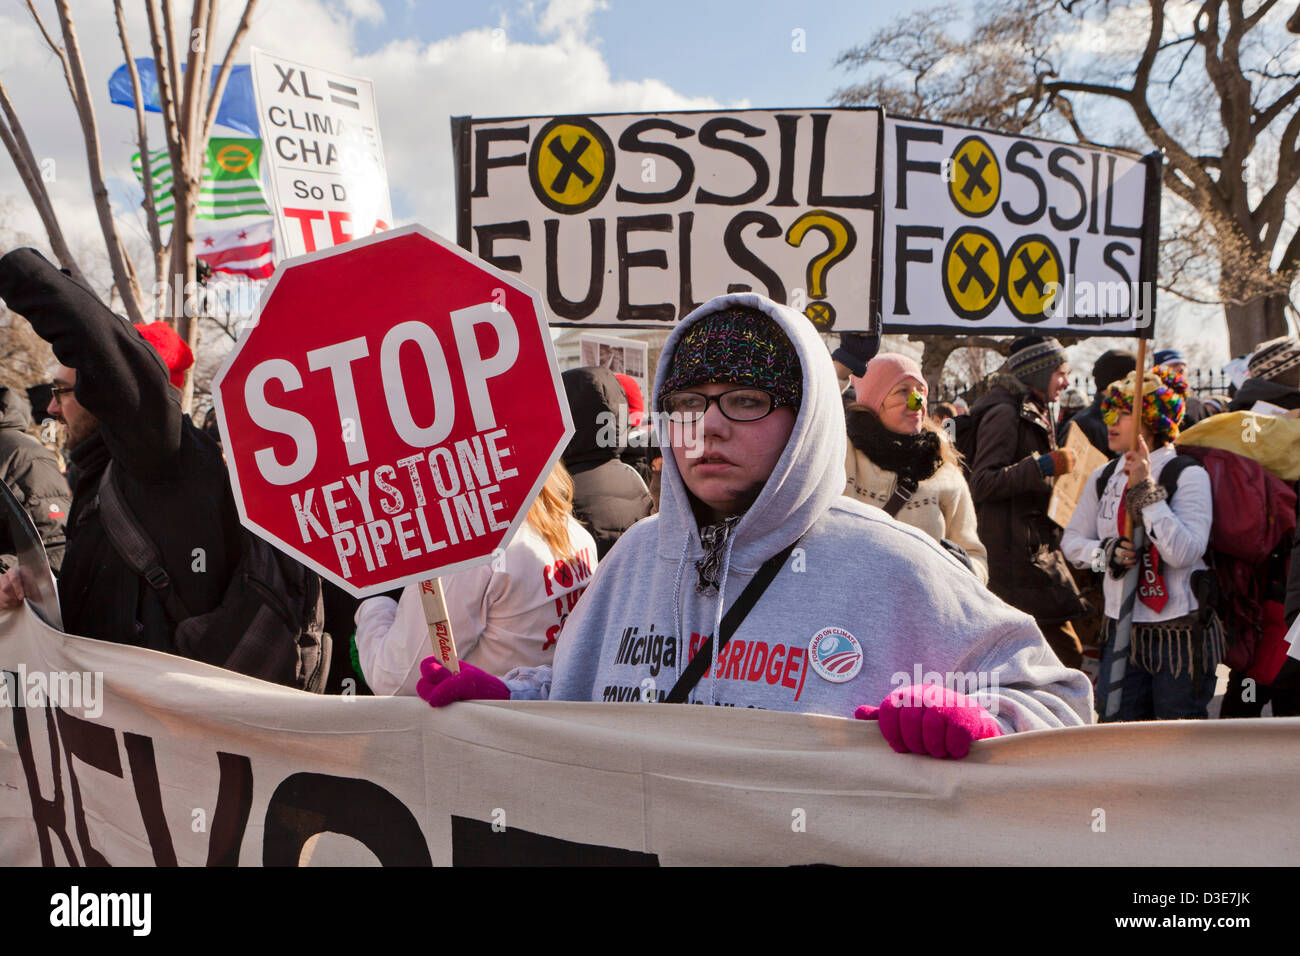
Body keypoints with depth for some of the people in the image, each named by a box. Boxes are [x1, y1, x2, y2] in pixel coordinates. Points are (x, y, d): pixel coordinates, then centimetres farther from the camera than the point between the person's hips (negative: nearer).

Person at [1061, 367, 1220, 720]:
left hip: (1181, 633, -5)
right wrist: (1107, 552, -9)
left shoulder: (1188, 476, -10)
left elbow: (1185, 552, -22)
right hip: (1122, 631, 5)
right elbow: (1072, 540, 11)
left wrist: (1147, 491, -24)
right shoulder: (1103, 478, 7)